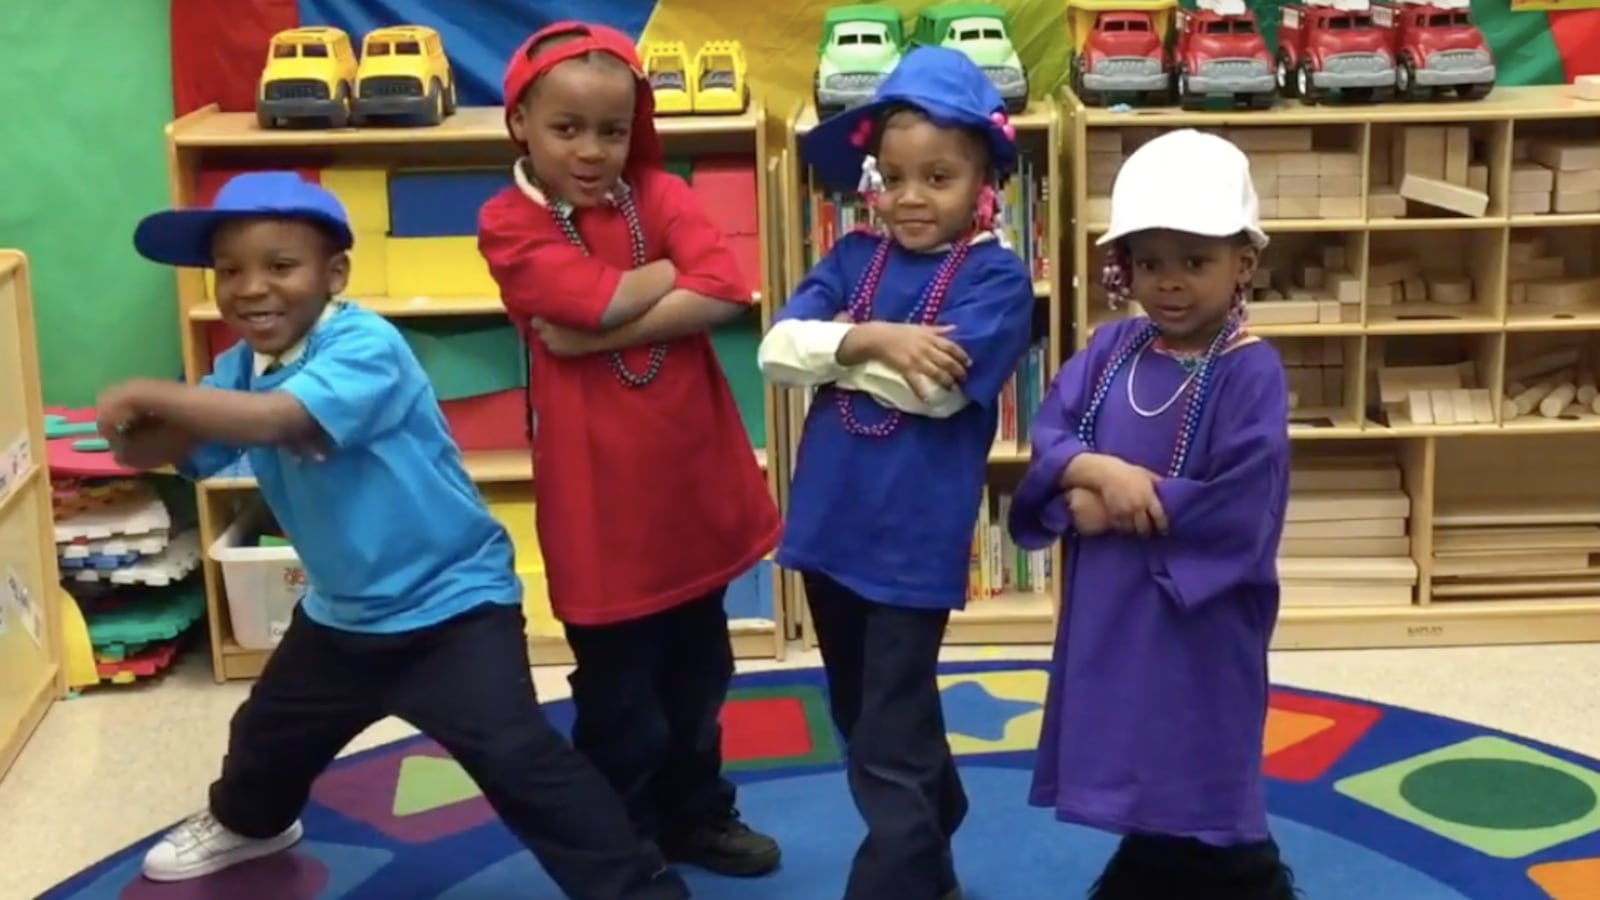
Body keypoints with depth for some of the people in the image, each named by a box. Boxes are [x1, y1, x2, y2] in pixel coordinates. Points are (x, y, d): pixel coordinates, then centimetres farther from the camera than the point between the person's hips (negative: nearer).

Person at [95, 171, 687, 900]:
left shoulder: (365, 347, -27)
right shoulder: (241, 368, -1)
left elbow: (272, 419, -42)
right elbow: (154, 451, -3)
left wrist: (150, 394, -32)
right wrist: (128, 424, -25)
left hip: (453, 604, -8)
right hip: (343, 610, 9)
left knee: (518, 759, -21)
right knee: (265, 736, 28)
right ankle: (247, 822, 61)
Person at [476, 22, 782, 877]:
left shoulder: (660, 193, 2)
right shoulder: (510, 222, -8)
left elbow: (725, 293, -14)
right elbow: (599, 297, -24)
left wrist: (604, 335, -19)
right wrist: (675, 268, -8)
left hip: (693, 474, 5)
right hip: (598, 494, -4)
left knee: (698, 675, 21)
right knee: (619, 695, 8)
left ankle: (697, 815, 40)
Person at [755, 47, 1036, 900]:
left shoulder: (995, 276, -9)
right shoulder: (852, 258, 6)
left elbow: (937, 385, -21)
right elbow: (777, 349, -5)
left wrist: (834, 352, -9)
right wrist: (869, 338, -20)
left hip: (914, 541, -7)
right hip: (829, 525, 7)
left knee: (891, 749, -1)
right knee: (863, 719, 23)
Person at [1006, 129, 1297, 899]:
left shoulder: (1250, 372, -14)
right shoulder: (1110, 350, 4)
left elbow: (1235, 506, -21)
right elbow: (1050, 434, -2)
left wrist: (1113, 509, -14)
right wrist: (1098, 470, -24)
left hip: (1199, 619, -6)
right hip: (1110, 610, 6)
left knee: (1190, 792, 3)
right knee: (1138, 775, 20)